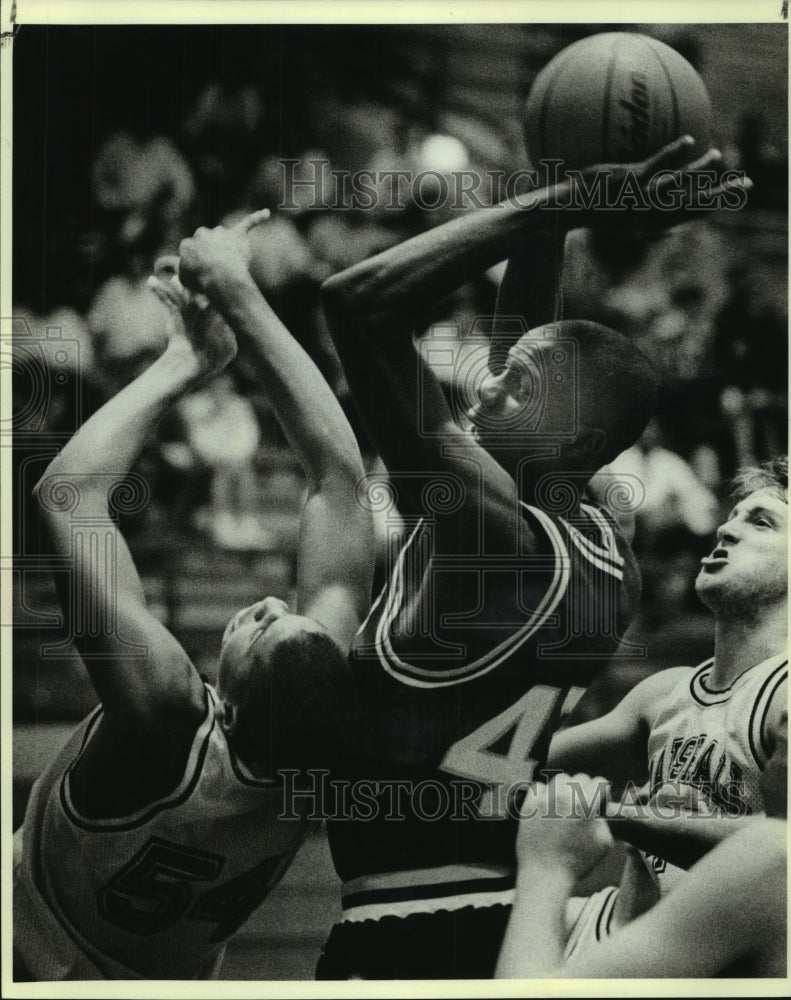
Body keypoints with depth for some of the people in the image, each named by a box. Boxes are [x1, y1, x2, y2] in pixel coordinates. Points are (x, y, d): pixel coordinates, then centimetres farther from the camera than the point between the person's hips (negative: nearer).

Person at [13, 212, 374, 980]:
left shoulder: (170, 734, -42)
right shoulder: (317, 735, -30)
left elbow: (69, 494, -42)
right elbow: (338, 474, -26)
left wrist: (184, 363, -32)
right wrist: (241, 297, -25)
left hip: (40, 963, -4)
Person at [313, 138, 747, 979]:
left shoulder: (495, 532, -19)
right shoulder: (602, 551, 4)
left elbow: (356, 305, -24)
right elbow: (518, 340, 18)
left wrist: (560, 203, -21)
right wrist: (549, 222, 8)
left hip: (413, 933, -9)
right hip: (504, 917, 9)